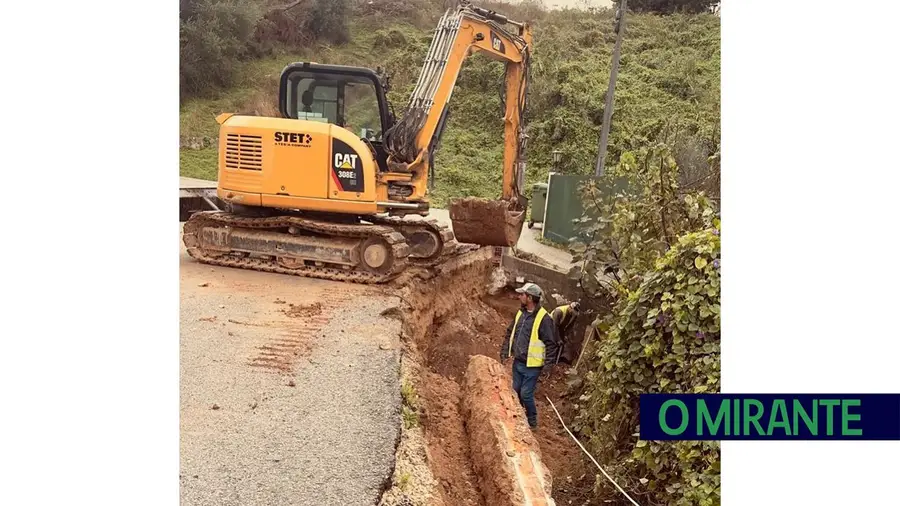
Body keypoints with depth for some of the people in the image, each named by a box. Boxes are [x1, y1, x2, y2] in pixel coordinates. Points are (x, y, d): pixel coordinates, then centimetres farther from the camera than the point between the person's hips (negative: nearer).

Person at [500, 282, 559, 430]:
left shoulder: (544, 318, -19)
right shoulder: (520, 313, 4)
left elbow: (551, 344, -17)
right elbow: (510, 333, 16)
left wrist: (548, 366, -19)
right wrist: (504, 352, 11)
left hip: (532, 366, -7)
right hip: (517, 362, 7)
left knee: (526, 394, -1)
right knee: (515, 391, 17)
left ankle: (532, 422, 20)